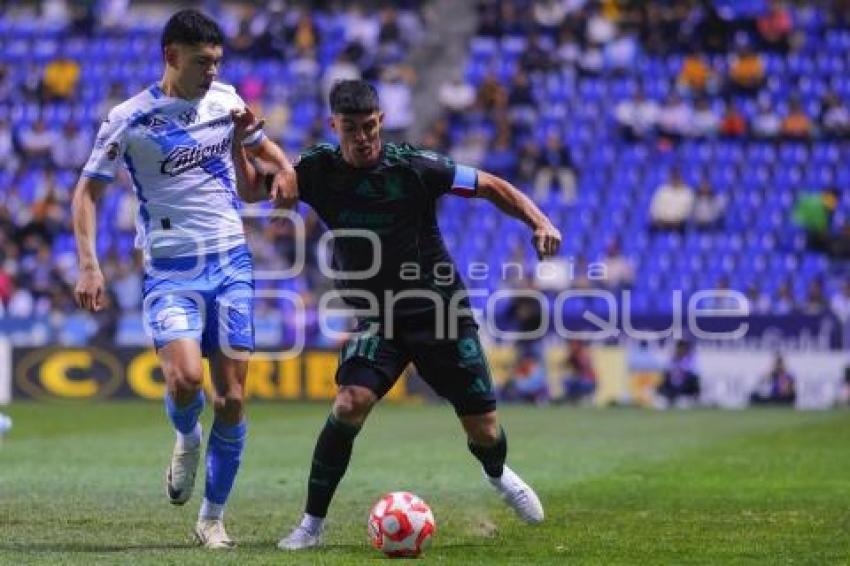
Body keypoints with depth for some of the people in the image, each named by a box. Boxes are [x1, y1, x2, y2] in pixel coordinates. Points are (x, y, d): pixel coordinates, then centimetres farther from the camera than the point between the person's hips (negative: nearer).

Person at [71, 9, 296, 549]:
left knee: (231, 397, 0)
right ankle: (187, 439, 12)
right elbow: (88, 191, -2)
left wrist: (284, 167, 1)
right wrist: (90, 265, -13)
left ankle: (213, 518, 14)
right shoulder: (130, 119, -7)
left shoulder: (226, 100, 4)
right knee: (186, 378, -25)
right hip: (171, 270, -3)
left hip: (231, 261, 3)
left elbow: (262, 144, 24)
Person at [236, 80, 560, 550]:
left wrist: (539, 222, -19)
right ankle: (312, 524, -12)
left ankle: (498, 476, 40)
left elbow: (490, 186, -6)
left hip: (440, 311, -1)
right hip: (376, 319, 1)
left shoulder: (414, 167, -14)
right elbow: (252, 188, 2)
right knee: (349, 406, -25)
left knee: (484, 431, 2)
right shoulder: (319, 171, -6)